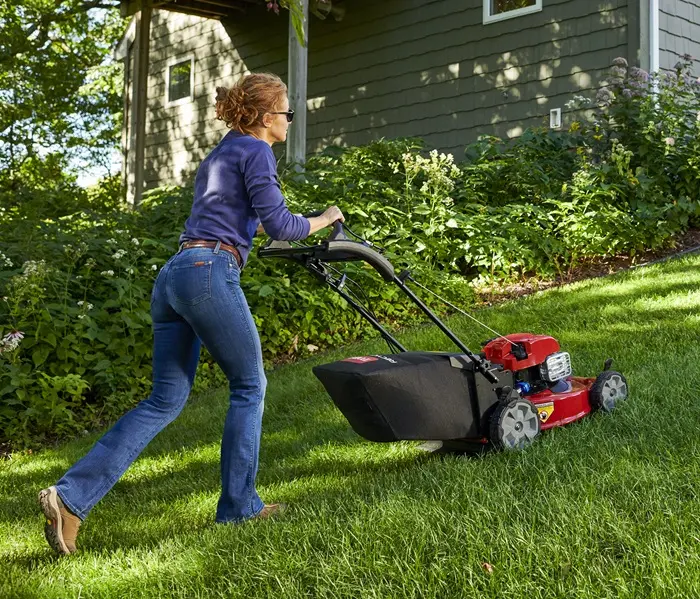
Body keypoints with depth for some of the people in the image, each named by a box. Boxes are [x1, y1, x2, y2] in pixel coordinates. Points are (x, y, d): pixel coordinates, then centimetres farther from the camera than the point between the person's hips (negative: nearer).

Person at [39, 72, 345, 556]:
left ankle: (71, 495, -2)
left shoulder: (218, 156, 27)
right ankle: (239, 505, 12)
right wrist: (322, 221, 9)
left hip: (173, 274, 9)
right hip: (210, 274, -9)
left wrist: (258, 228, 46)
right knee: (249, 386, 7)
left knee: (166, 400, 7)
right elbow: (279, 223, -7)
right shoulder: (254, 151, 0)